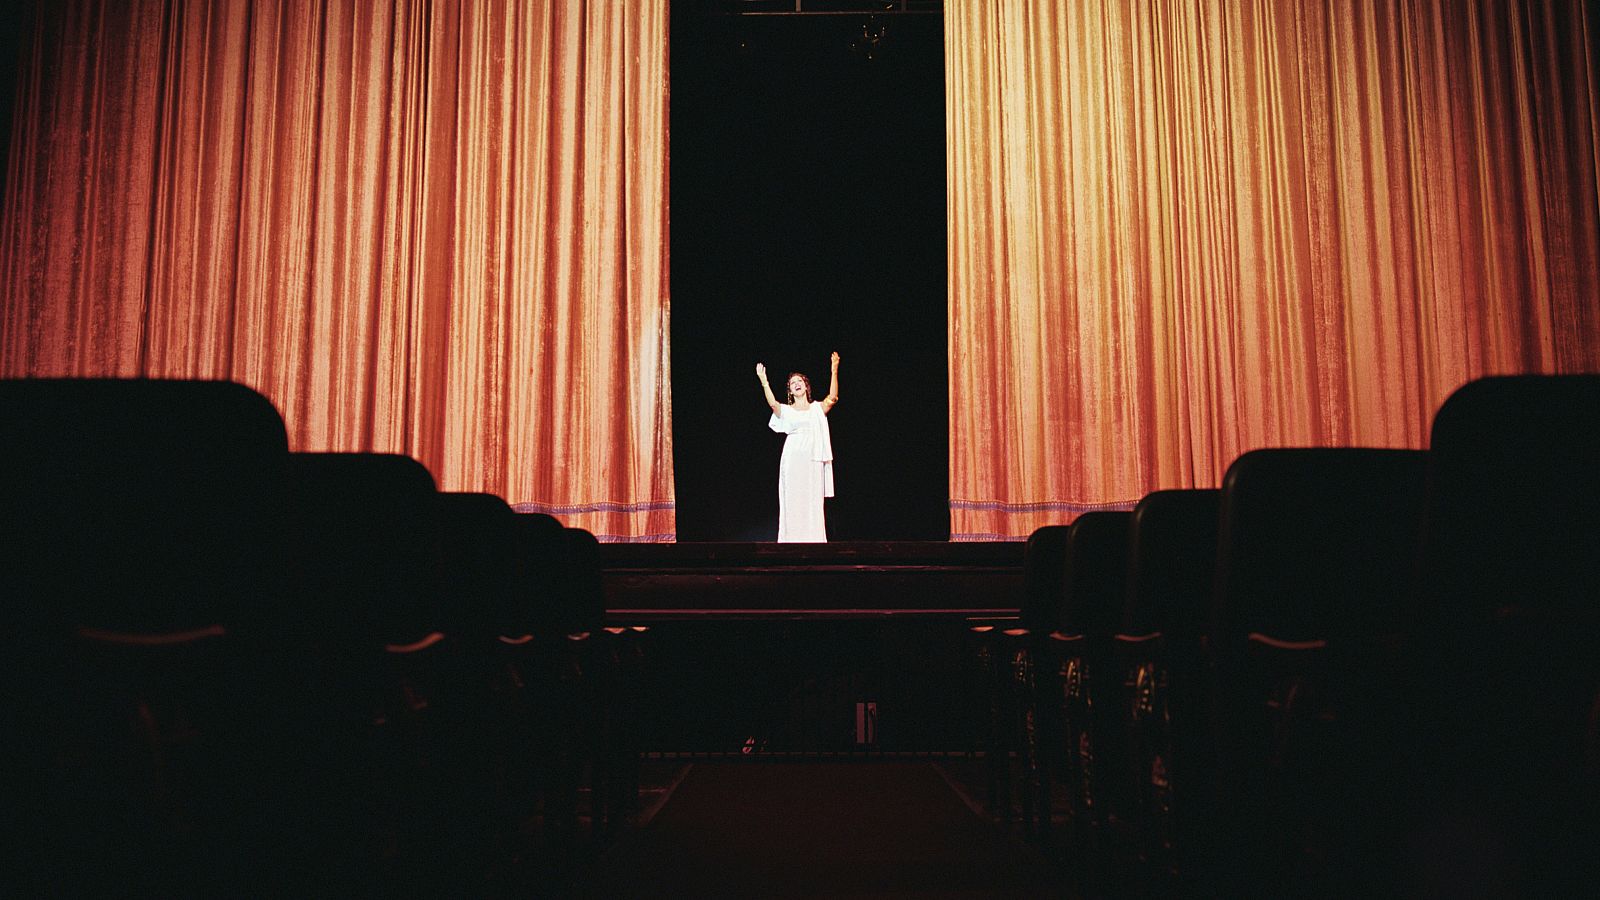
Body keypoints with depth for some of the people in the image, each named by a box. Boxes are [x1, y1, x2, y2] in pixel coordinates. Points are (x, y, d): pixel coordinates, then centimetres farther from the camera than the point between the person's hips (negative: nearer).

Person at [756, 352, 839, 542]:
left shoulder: (818, 408, 12)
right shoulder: (786, 410, 11)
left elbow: (832, 398, -7)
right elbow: (773, 403, -11)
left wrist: (835, 372, -17)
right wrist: (764, 382, -21)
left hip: (813, 460, 0)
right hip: (793, 460, 0)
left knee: (813, 503, -1)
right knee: (793, 501, -3)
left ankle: (813, 540, 1)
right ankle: (792, 540, -2)